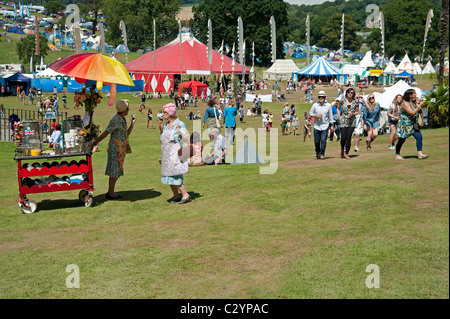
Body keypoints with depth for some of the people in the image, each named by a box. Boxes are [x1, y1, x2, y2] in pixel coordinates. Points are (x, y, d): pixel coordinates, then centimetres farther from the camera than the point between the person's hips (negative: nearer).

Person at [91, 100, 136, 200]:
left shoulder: (123, 120, 12)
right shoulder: (115, 120, -16)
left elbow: (126, 135, 17)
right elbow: (106, 133, -14)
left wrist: (132, 124, 15)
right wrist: (95, 143, -14)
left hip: (121, 149, 9)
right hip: (115, 148, -9)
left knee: (117, 170, 12)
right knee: (114, 170, -5)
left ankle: (110, 192, 18)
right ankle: (111, 193, 1)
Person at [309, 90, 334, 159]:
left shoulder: (328, 105, 1)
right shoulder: (315, 105, 1)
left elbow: (330, 116, 8)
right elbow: (310, 113, 9)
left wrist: (331, 126, 9)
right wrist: (316, 115, -12)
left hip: (325, 126, -1)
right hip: (317, 126, 1)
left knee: (323, 140, -10)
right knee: (317, 141, 6)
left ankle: (322, 154, -1)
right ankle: (317, 152, 30)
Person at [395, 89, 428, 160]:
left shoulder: (414, 101, 7)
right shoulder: (405, 103, -18)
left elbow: (418, 111, 20)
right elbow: (412, 113, -26)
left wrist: (418, 103, 3)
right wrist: (420, 105, -21)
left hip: (413, 124, 7)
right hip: (405, 124, -7)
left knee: (419, 136, -9)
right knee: (402, 140, 3)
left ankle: (419, 154, -11)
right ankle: (397, 155, 18)